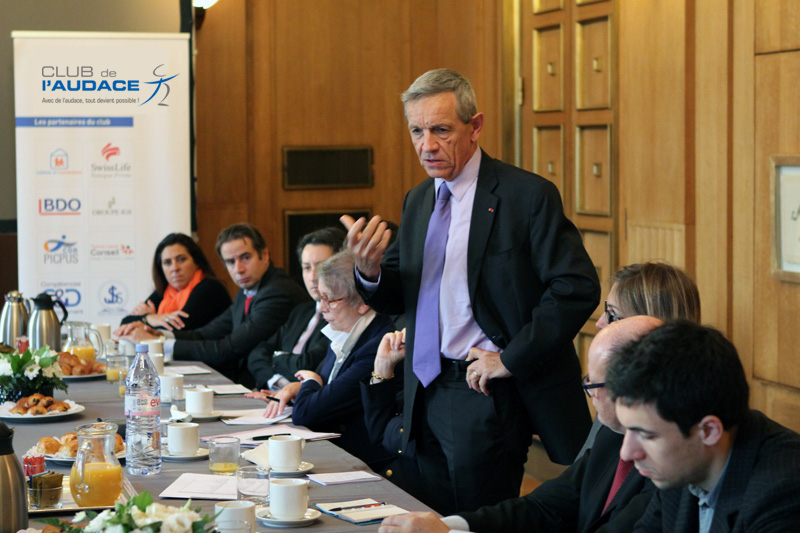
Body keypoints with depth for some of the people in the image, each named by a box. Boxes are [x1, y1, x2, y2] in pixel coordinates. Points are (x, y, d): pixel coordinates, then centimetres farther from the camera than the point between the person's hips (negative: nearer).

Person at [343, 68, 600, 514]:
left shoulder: (528, 196, -10)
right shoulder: (418, 201, 12)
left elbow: (578, 288, -17)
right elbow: (396, 299, 14)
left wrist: (510, 360, -17)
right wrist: (369, 268, -9)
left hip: (485, 394, -7)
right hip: (427, 393, 7)